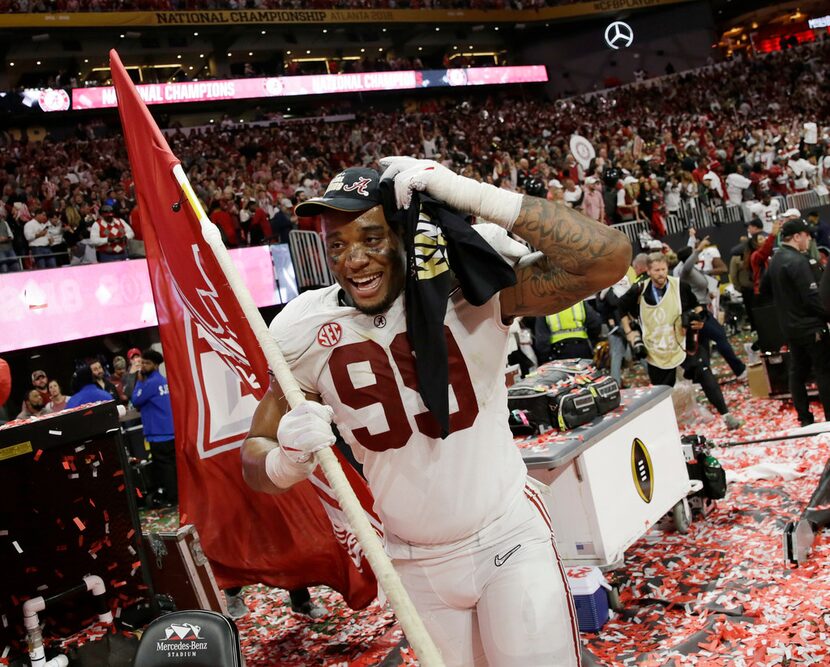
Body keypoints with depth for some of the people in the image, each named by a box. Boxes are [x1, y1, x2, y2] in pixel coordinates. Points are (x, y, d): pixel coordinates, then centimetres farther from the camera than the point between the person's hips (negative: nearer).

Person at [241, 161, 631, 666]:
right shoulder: (306, 331, -7)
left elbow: (608, 259, -31)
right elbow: (256, 462, 0)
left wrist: (473, 196, -35)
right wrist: (289, 460, -25)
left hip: (510, 543, -2)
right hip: (415, 565, 3)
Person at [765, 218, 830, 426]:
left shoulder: (774, 261, 9)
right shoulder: (798, 261, -19)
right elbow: (813, 297, -21)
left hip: (789, 326, 9)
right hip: (810, 326, -9)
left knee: (797, 371, 11)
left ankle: (805, 419, 15)